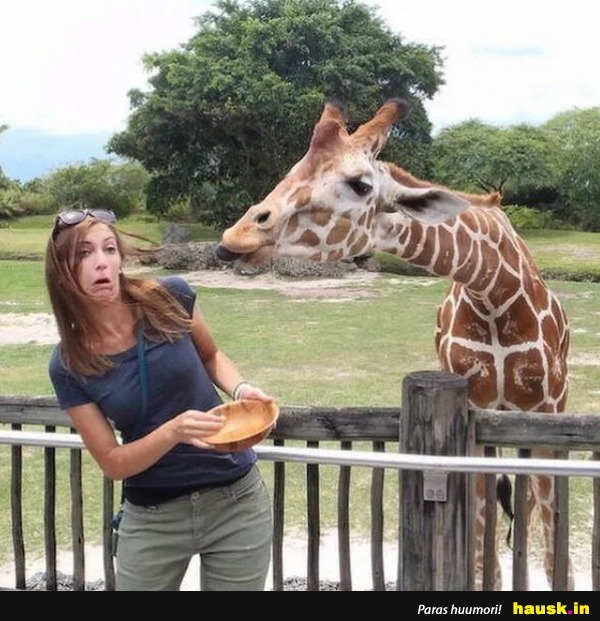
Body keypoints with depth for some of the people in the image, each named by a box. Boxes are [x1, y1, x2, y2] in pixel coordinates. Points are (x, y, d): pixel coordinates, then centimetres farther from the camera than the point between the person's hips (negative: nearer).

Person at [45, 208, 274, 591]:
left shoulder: (170, 298, -12)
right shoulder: (69, 366, -10)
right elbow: (112, 462, -8)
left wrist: (240, 389, -13)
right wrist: (173, 431, -26)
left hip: (237, 500, 0)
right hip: (152, 518, 0)